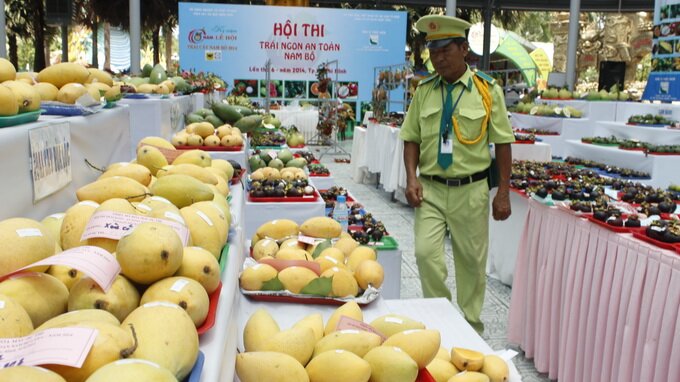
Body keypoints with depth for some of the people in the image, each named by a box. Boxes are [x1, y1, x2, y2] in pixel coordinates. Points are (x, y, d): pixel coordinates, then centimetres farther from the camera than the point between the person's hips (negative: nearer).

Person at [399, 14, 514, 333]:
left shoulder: (487, 90, -3)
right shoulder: (424, 90, 4)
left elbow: (503, 143, -1)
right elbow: (411, 138, 7)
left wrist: (503, 193, -5)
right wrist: (412, 177, -8)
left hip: (470, 190, -1)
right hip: (430, 189, 2)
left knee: (472, 261, 10)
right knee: (426, 253, -9)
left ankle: (469, 324, 30)